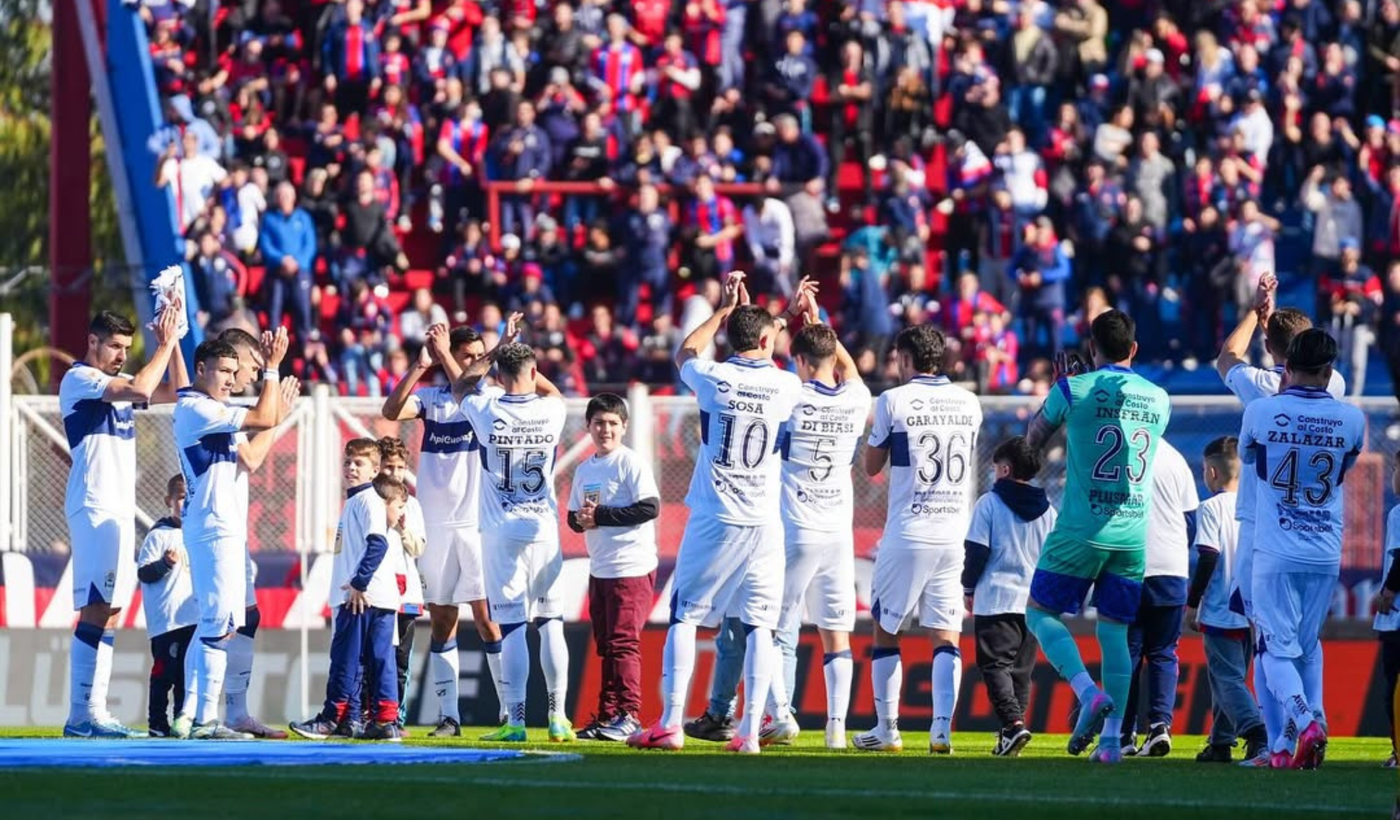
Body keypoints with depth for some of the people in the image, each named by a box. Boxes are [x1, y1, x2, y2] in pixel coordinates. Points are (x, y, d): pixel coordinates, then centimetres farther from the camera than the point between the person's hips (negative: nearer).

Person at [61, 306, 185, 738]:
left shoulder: (119, 384, 21)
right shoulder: (79, 379, -6)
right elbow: (141, 390, -20)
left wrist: (173, 342, 10)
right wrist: (165, 345, -10)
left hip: (120, 508, 9)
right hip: (94, 507, -9)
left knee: (109, 611, 5)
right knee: (96, 608, -15)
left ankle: (94, 711, 4)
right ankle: (81, 715, -19)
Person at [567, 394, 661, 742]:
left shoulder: (631, 464, -9)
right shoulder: (584, 470, 14)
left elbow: (650, 508, -17)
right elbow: (573, 516, 18)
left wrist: (601, 515, -17)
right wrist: (580, 519, -7)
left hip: (631, 569, -8)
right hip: (599, 568, 8)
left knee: (623, 642, -11)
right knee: (605, 646, 11)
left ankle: (629, 716, -10)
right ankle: (607, 716, 16)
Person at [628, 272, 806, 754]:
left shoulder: (714, 380, -6)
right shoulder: (785, 388, -3)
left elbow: (684, 355, 18)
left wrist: (727, 308, 25)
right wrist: (746, 309, 29)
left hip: (714, 520, -1)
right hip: (764, 525, 1)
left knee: (684, 615, 6)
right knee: (759, 624, 4)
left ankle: (671, 723, 0)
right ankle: (750, 730, -1)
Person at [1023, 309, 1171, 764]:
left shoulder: (1074, 389, -6)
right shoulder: (1159, 399, 7)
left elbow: (1034, 440, 8)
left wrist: (1054, 391, 25)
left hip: (1081, 529, -4)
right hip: (1133, 534, 4)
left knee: (1041, 614, 8)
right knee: (1114, 632, 10)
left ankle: (1090, 693, -15)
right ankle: (1112, 738, 1)